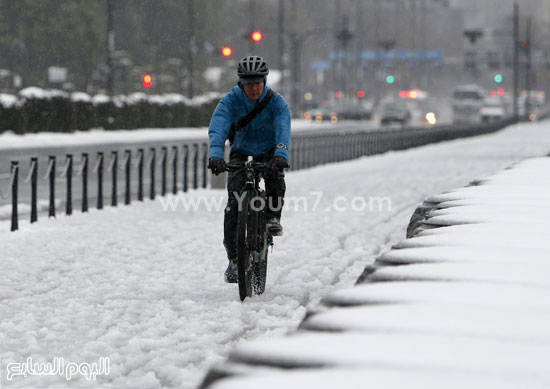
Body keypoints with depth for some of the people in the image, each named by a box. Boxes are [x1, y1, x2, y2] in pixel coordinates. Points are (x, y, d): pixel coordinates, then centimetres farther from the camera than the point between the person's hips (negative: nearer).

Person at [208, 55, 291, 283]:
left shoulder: (276, 102, -19)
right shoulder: (231, 100, -18)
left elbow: (283, 128, -35)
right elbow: (218, 126, -33)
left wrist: (281, 155, -55)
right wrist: (215, 154, -52)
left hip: (268, 152, 0)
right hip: (240, 152, 0)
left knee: (276, 176, -35)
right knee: (234, 200, -16)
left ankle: (273, 217, -15)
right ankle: (233, 258, -13)